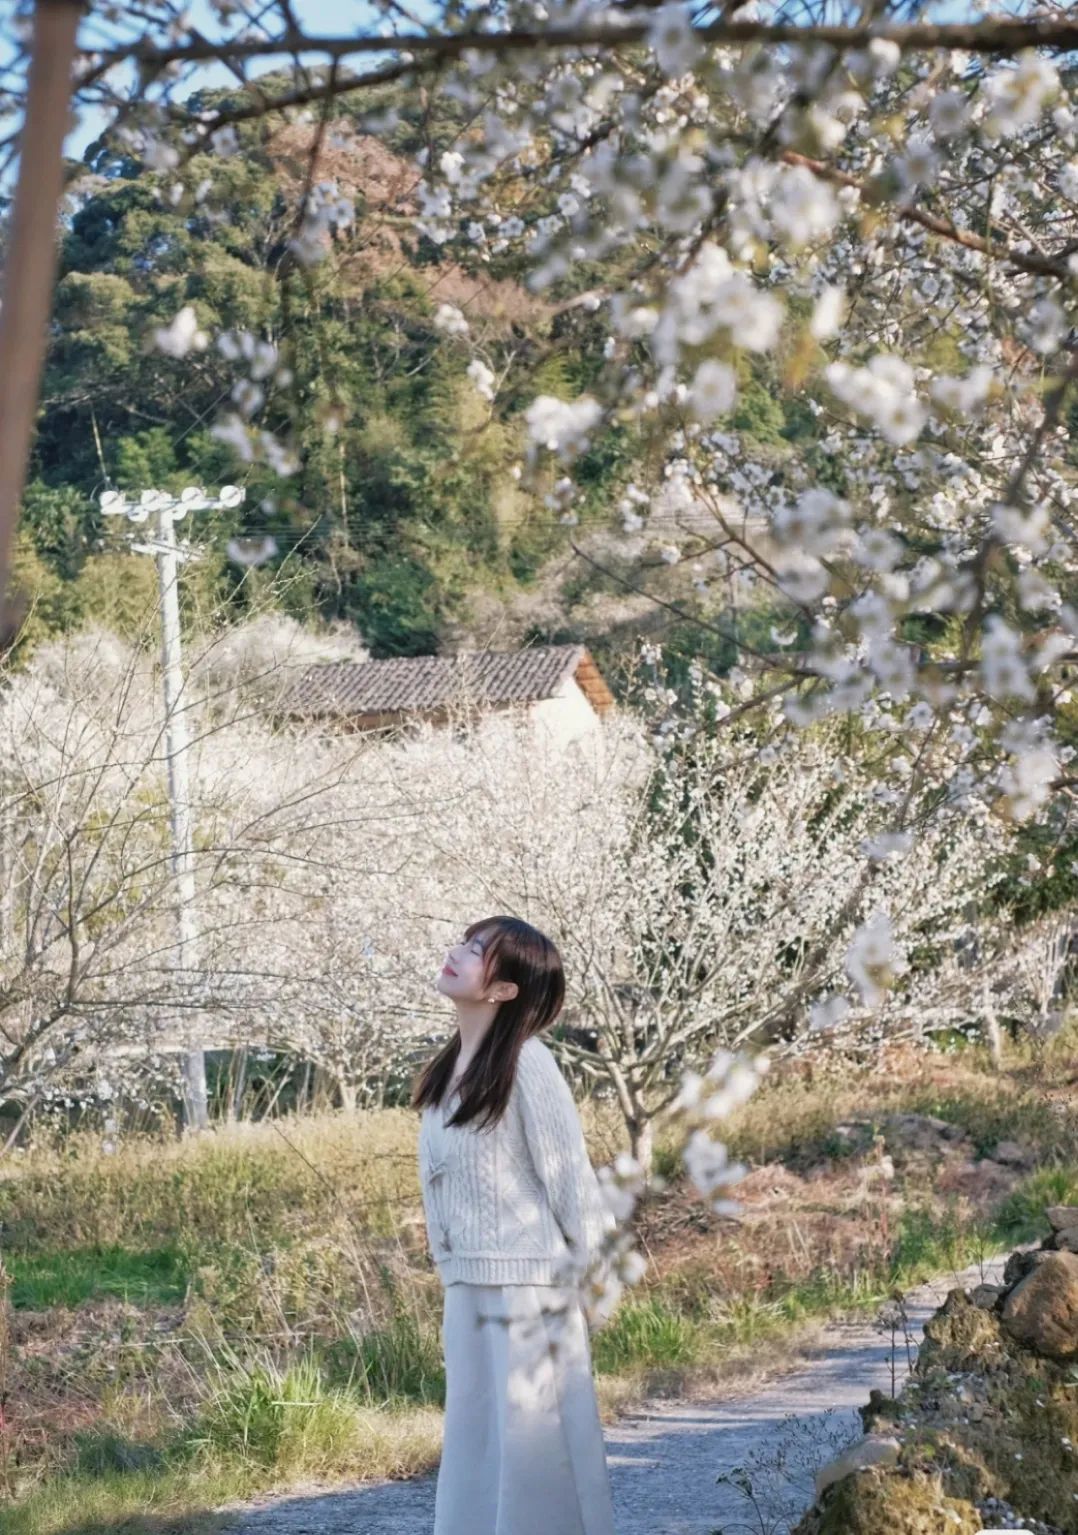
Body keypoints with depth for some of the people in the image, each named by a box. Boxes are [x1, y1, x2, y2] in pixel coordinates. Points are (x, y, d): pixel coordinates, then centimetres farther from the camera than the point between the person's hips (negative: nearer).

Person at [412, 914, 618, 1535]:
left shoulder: (525, 1064, -15)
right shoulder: (449, 1070, 8)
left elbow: (572, 1179, -13)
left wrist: (583, 1282, -8)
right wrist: (455, 1279, 13)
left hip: (529, 1289, -8)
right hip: (467, 1293, 8)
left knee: (536, 1450, 0)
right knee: (475, 1454, 13)